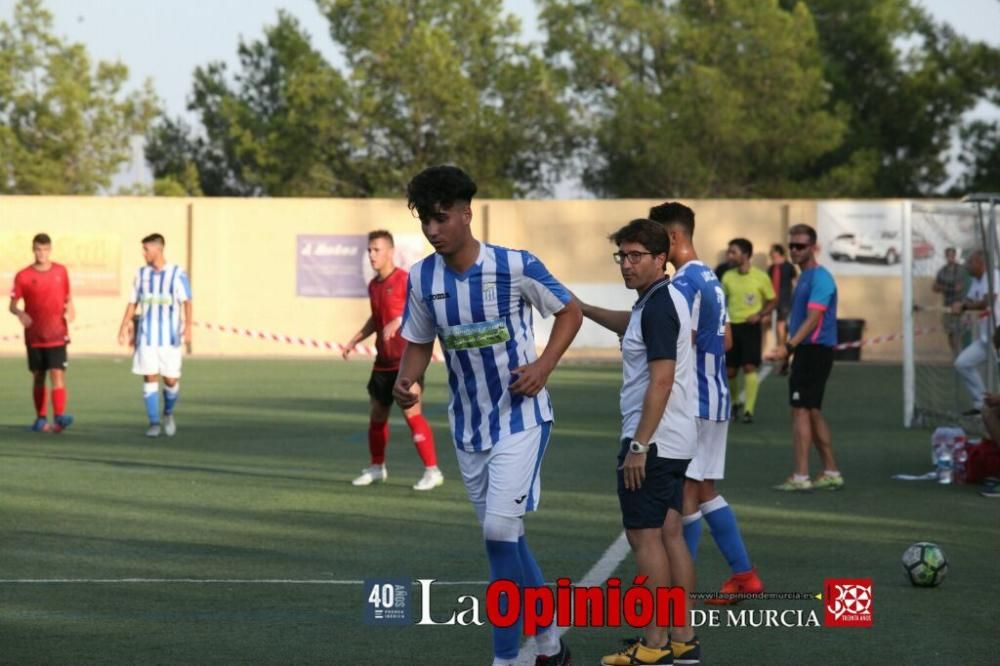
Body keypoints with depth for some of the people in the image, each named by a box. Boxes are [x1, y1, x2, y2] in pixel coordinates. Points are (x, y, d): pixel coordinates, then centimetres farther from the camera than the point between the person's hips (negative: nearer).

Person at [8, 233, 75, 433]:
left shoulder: (61, 271, 5)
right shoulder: (23, 276, -1)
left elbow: (67, 297, 16)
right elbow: (12, 304, 1)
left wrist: (70, 308, -6)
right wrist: (19, 313, -21)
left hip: (57, 335, -1)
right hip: (34, 336, 1)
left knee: (57, 374, -14)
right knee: (38, 377, 9)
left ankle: (59, 417, -22)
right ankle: (41, 419, 20)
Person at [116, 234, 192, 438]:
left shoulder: (177, 274, -2)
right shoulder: (142, 274, 9)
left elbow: (186, 302, -6)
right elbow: (133, 303, 13)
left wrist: (188, 327, -17)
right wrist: (124, 326, 5)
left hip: (170, 335, -3)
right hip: (146, 335, 3)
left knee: (171, 379, -2)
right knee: (150, 377, -4)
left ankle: (168, 414, 25)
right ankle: (154, 423, 1)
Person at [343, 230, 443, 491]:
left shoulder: (404, 280, -11)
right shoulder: (373, 285, 13)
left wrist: (399, 320, -31)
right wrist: (354, 341, 22)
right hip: (383, 361, 8)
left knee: (411, 412, -13)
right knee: (376, 413, 12)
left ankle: (432, 471, -9)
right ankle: (377, 467, 27)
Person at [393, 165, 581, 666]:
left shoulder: (516, 266, -15)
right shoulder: (421, 278, -3)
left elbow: (570, 313, -2)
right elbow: (418, 343, 9)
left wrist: (542, 366, -15)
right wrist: (406, 381, -12)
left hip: (521, 417, -5)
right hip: (468, 427, 5)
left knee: (500, 529, -17)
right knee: (501, 537, 10)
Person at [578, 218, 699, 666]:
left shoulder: (658, 306, -17)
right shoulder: (663, 300, 13)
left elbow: (661, 381, -23)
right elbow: (631, 325, 38)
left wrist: (638, 446, -23)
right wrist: (583, 309, 38)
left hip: (652, 443, -10)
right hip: (674, 443, 10)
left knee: (645, 536, -6)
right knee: (670, 535, 10)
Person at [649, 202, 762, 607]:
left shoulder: (684, 284, -17)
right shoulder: (710, 279, 14)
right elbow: (725, 338, 21)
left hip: (693, 402, -10)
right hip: (716, 397, 10)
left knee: (686, 491, -4)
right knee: (704, 490, 15)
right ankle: (744, 575, 15)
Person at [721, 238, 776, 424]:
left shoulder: (760, 277, -6)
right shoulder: (728, 277, 4)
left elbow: (773, 301, 3)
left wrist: (760, 315, -12)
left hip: (750, 326, -4)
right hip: (731, 326, 4)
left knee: (749, 368, -12)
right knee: (729, 370, 7)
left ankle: (748, 410, -9)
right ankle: (734, 404, 30)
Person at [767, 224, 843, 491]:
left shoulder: (819, 278, -14)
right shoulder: (804, 276, 17)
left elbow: (812, 319, -22)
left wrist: (789, 347, -29)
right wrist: (791, 348, 20)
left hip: (814, 351, -10)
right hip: (807, 350, 10)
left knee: (801, 411, -10)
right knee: (812, 412, 13)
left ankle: (801, 477, -10)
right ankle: (831, 473, 18)